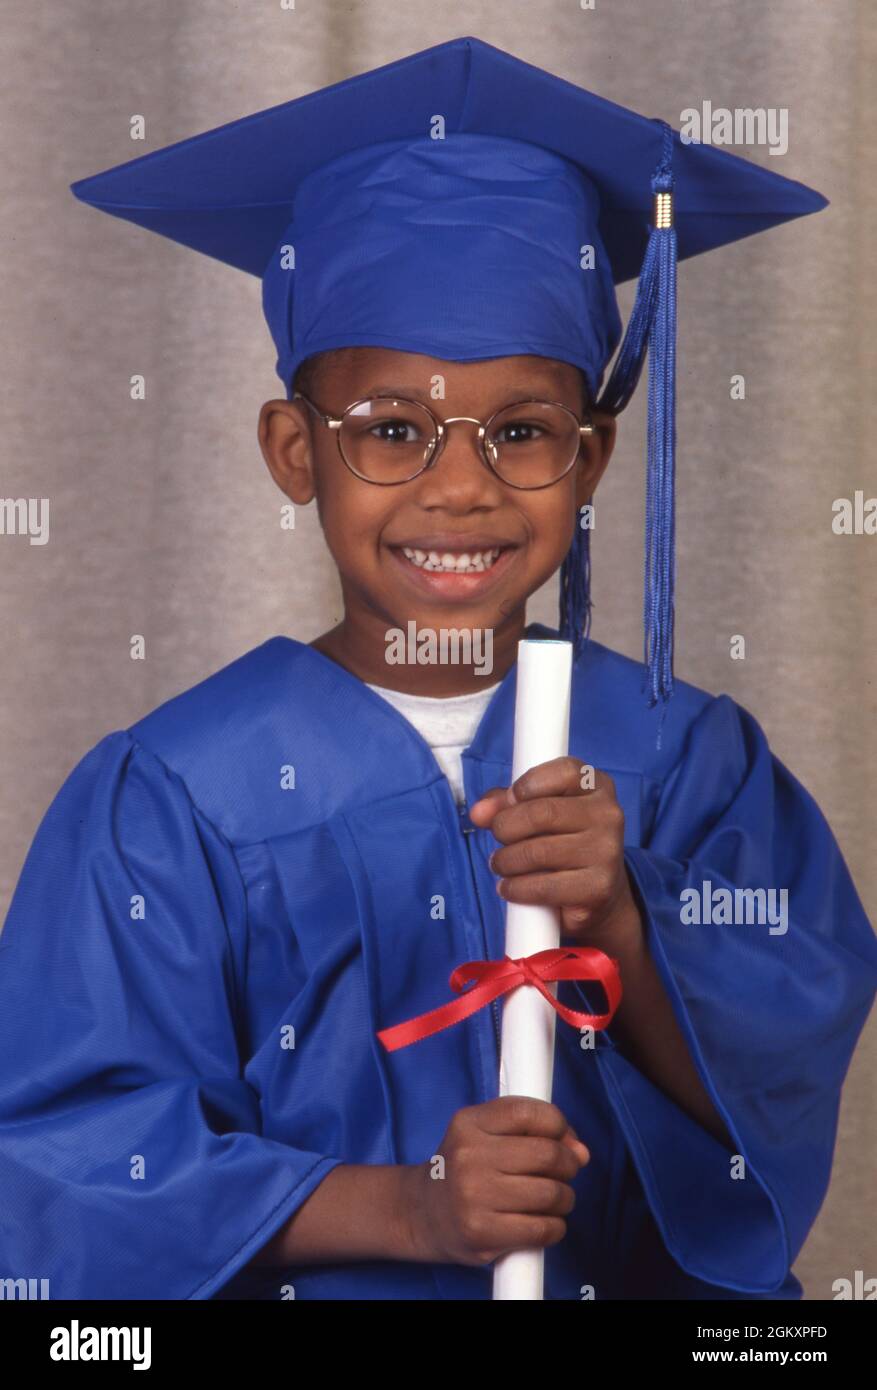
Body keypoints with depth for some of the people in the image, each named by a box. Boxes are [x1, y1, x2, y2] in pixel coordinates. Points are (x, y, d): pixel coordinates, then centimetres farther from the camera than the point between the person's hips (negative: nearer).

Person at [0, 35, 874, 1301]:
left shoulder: (687, 759, 1)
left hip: (643, 1287, 2)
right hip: (318, 1282, -2)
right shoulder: (178, 796, -6)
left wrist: (621, 920, -19)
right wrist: (398, 1207, -18)